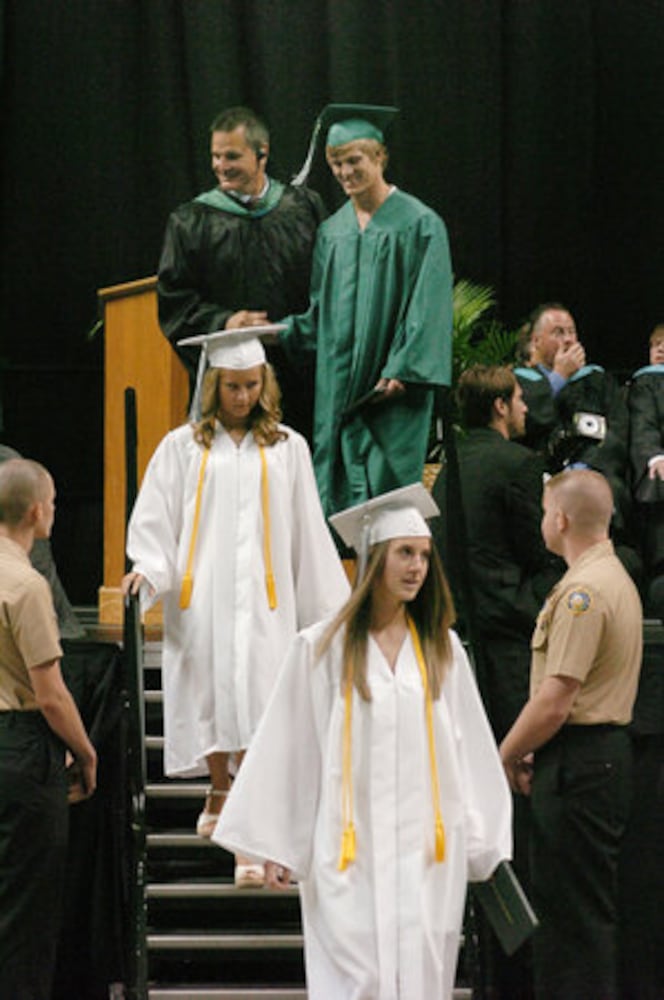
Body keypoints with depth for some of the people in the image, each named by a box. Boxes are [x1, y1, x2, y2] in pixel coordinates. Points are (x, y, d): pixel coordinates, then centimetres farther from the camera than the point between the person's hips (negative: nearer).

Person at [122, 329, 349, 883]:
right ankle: (219, 794, 34)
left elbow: (307, 533, 12)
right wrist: (148, 567, -10)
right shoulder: (183, 447, 7)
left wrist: (329, 605, 11)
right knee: (211, 702, 7)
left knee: (257, 711, -10)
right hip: (202, 598, 1)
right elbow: (155, 520, 8)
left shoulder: (287, 447, 10)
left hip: (264, 599, -1)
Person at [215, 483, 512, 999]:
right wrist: (276, 847, 1)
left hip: (427, 852, 3)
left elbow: (471, 753, 12)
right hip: (350, 851, -3)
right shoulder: (323, 648, 2)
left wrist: (482, 844, 9)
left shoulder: (442, 650, 10)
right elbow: (289, 749, 3)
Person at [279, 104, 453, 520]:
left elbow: (427, 309, -9)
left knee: (386, 491, -9)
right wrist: (280, 332, -1)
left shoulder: (419, 225, -4)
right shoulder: (332, 232, 14)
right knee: (341, 494, 2)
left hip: (393, 389, -6)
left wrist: (400, 372, -17)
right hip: (340, 389, 6)